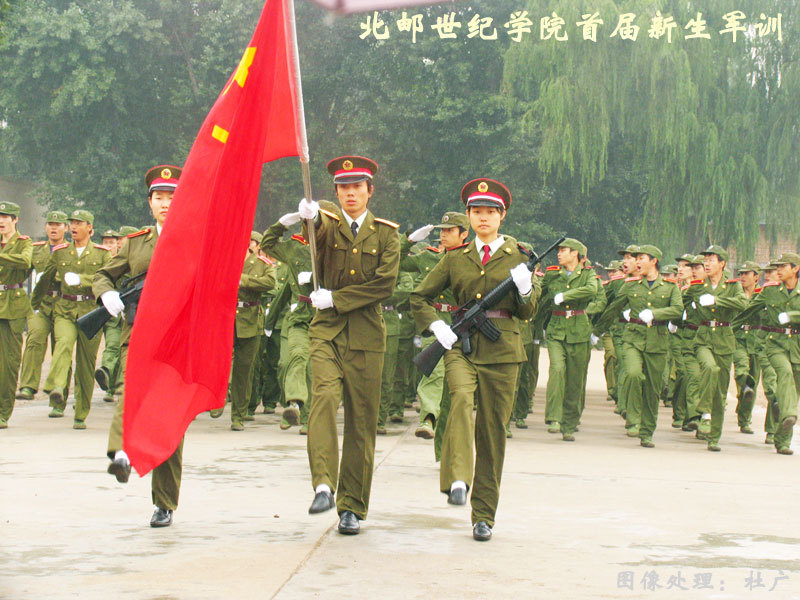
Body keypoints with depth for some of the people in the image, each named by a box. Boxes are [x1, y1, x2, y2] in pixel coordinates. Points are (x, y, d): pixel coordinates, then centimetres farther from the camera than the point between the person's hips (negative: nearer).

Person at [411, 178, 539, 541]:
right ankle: (457, 479, -39)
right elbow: (420, 297, 17)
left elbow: (528, 312, 5)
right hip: (461, 345, 0)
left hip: (501, 349, 0)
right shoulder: (456, 258, 11)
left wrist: (524, 289, -16)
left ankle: (483, 516, 11)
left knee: (493, 431, 1)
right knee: (461, 398, -31)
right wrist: (436, 326, 0)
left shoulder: (517, 257, 8)